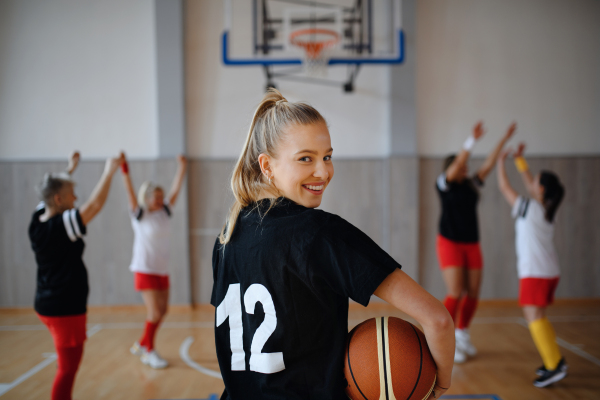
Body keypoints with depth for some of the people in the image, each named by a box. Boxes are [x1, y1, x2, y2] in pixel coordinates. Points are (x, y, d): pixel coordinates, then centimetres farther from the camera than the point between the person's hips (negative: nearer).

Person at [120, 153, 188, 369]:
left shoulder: (165, 212, 5)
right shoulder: (139, 215, -7)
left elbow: (175, 190, 1)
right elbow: (130, 193, -21)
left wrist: (182, 168, -7)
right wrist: (124, 172, -34)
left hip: (162, 270, 6)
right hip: (145, 269, -6)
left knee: (162, 311, 11)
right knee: (154, 312, -9)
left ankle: (141, 345, 30)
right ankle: (149, 351, 10)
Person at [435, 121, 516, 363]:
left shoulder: (471, 185, 10)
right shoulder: (444, 184, -5)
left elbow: (488, 165, 8)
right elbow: (456, 165, -21)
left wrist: (504, 140, 5)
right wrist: (473, 140, -29)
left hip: (471, 244, 6)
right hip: (450, 243, -6)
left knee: (473, 293, 7)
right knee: (456, 293, -12)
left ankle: (462, 334, 26)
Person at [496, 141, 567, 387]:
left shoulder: (529, 208, -10)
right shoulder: (546, 208, 10)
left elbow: (504, 187, -1)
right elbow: (528, 182, 24)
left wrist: (501, 162, 12)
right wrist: (519, 159, 28)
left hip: (535, 273, -9)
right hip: (550, 272, 9)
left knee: (534, 316, -14)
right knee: (535, 316, 17)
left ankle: (554, 366, -22)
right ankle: (555, 360, 18)